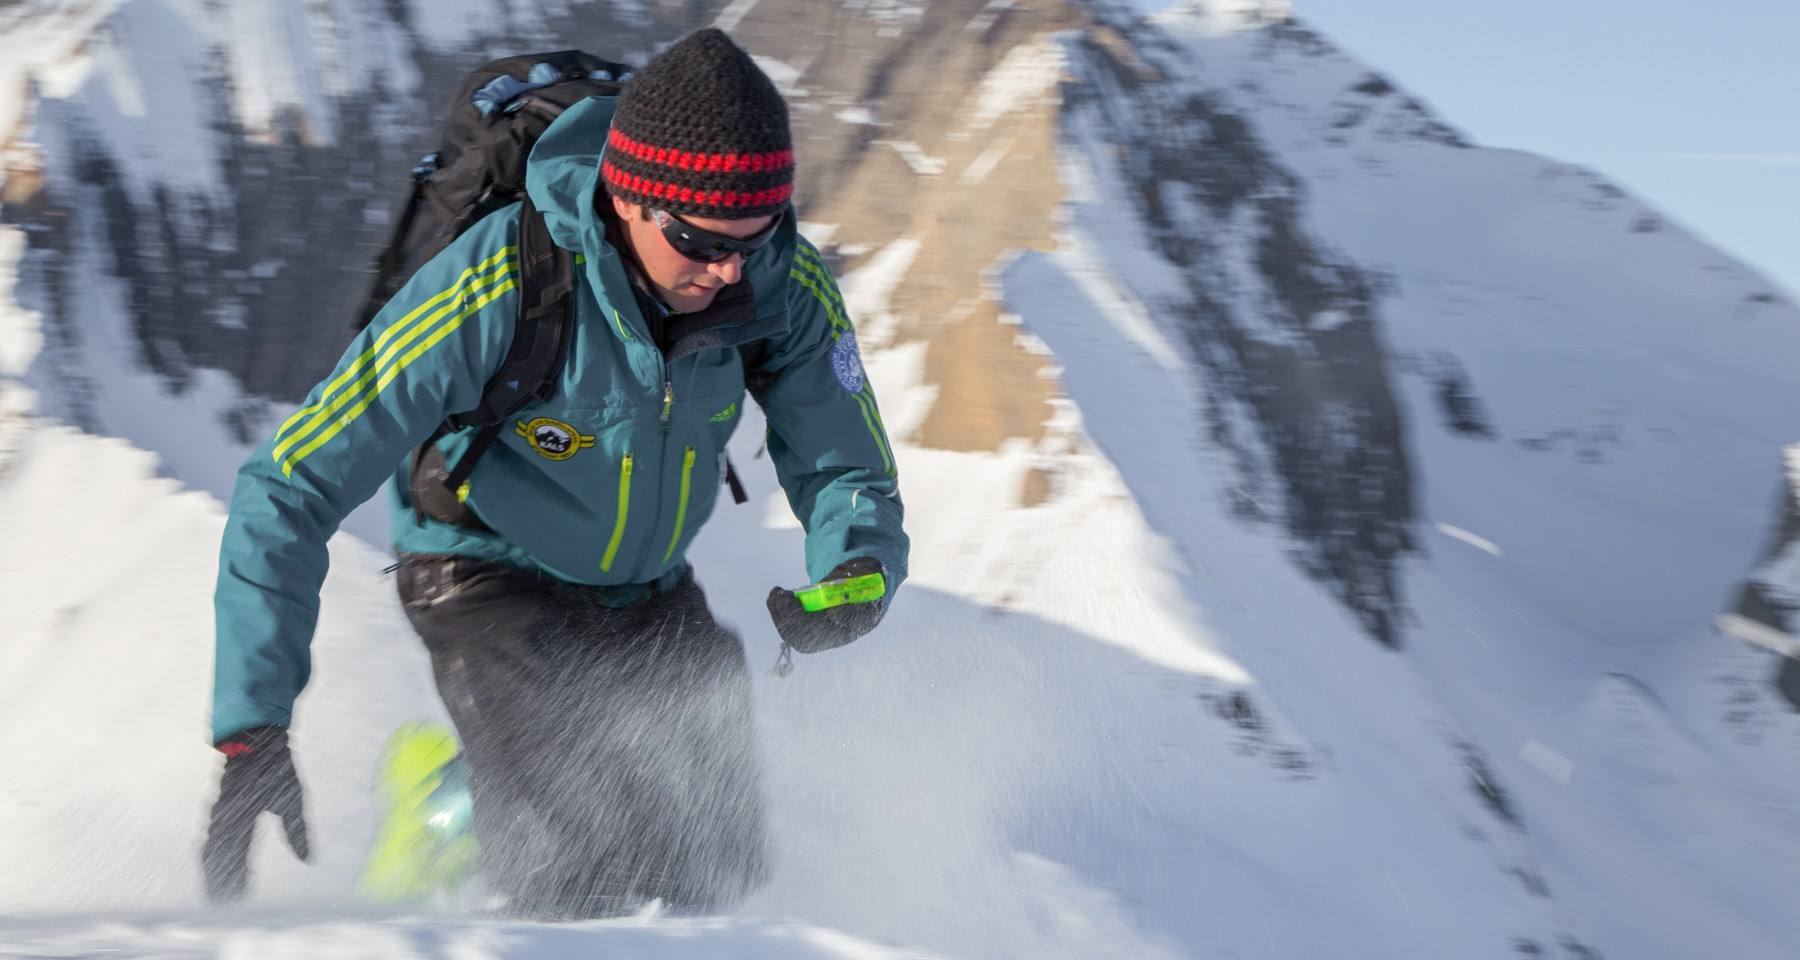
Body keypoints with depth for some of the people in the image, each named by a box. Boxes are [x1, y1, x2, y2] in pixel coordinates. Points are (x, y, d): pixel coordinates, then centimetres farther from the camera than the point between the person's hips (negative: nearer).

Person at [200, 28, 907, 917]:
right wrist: (252, 732, -34)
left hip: (653, 594, 4)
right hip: (489, 574, -4)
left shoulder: (787, 286, -23)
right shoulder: (496, 286, -34)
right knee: (580, 879, -21)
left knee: (722, 877, 3)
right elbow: (285, 490, -29)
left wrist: (855, 574, -33)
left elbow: (845, 471, -9)